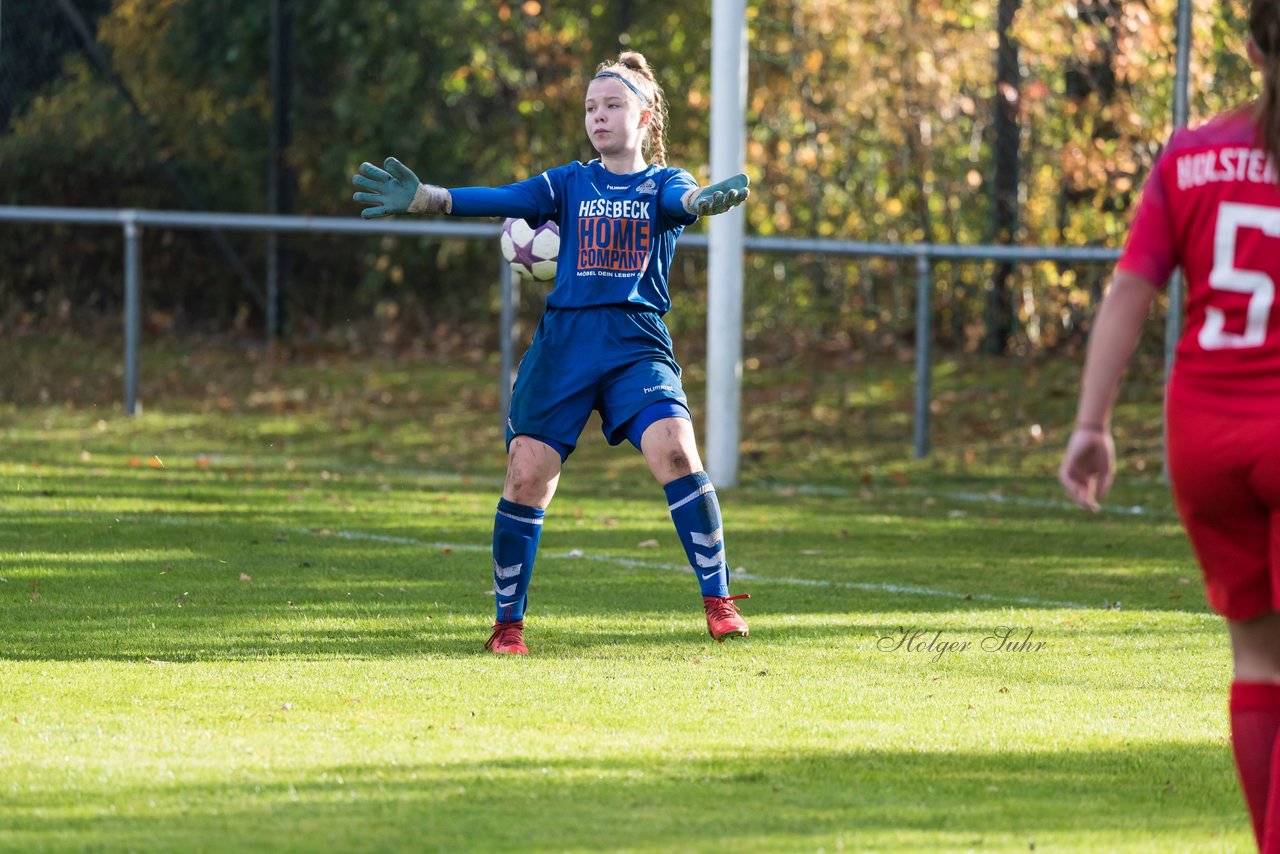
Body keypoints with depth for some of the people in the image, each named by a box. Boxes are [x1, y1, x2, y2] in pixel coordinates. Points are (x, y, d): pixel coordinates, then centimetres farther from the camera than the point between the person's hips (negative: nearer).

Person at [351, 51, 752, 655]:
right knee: (527, 473, -6)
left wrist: (709, 199, -40)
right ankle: (508, 623, 9)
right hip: (563, 343, 2)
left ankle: (719, 604, -14)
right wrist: (421, 199, -15)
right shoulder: (571, 184, 14)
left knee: (674, 448, -22)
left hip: (636, 344, -2)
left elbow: (685, 199, -15)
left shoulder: (661, 183, 9)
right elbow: (500, 201, 1)